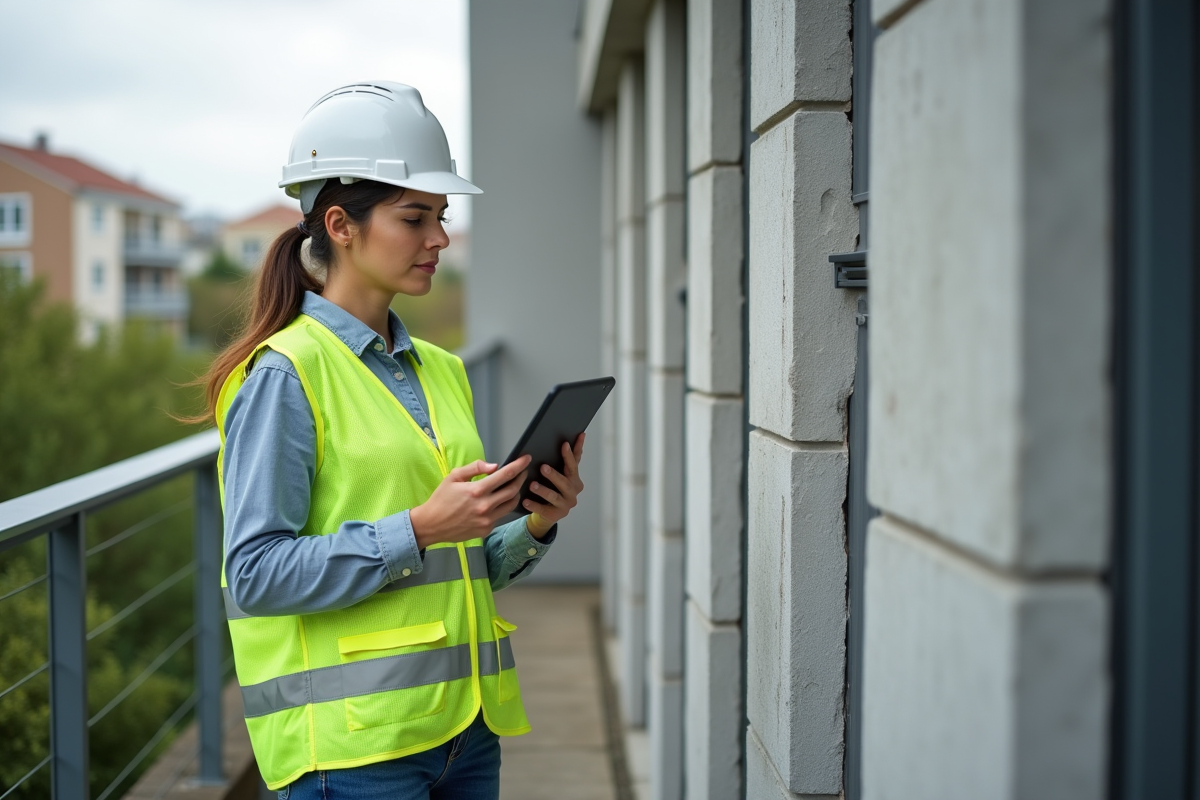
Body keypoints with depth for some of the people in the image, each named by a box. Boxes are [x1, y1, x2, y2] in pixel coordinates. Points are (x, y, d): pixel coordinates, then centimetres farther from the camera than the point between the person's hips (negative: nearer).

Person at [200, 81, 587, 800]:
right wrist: (419, 528, -23)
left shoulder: (441, 371, 12)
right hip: (351, 742, -7)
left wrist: (534, 526, -3)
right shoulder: (284, 375, -10)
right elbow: (257, 573, -16)